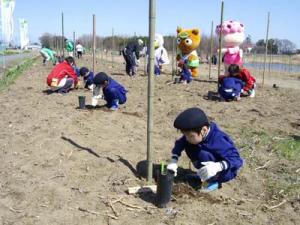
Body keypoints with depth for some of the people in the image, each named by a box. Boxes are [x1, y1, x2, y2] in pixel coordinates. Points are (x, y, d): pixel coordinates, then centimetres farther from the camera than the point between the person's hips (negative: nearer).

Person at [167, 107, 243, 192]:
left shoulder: (218, 140, -33)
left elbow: (237, 160, -34)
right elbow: (180, 143, -5)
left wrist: (218, 166, -49)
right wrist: (173, 160, -19)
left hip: (227, 171, -7)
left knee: (203, 154, -33)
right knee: (188, 145, -11)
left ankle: (214, 180, -7)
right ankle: (203, 175, 7)